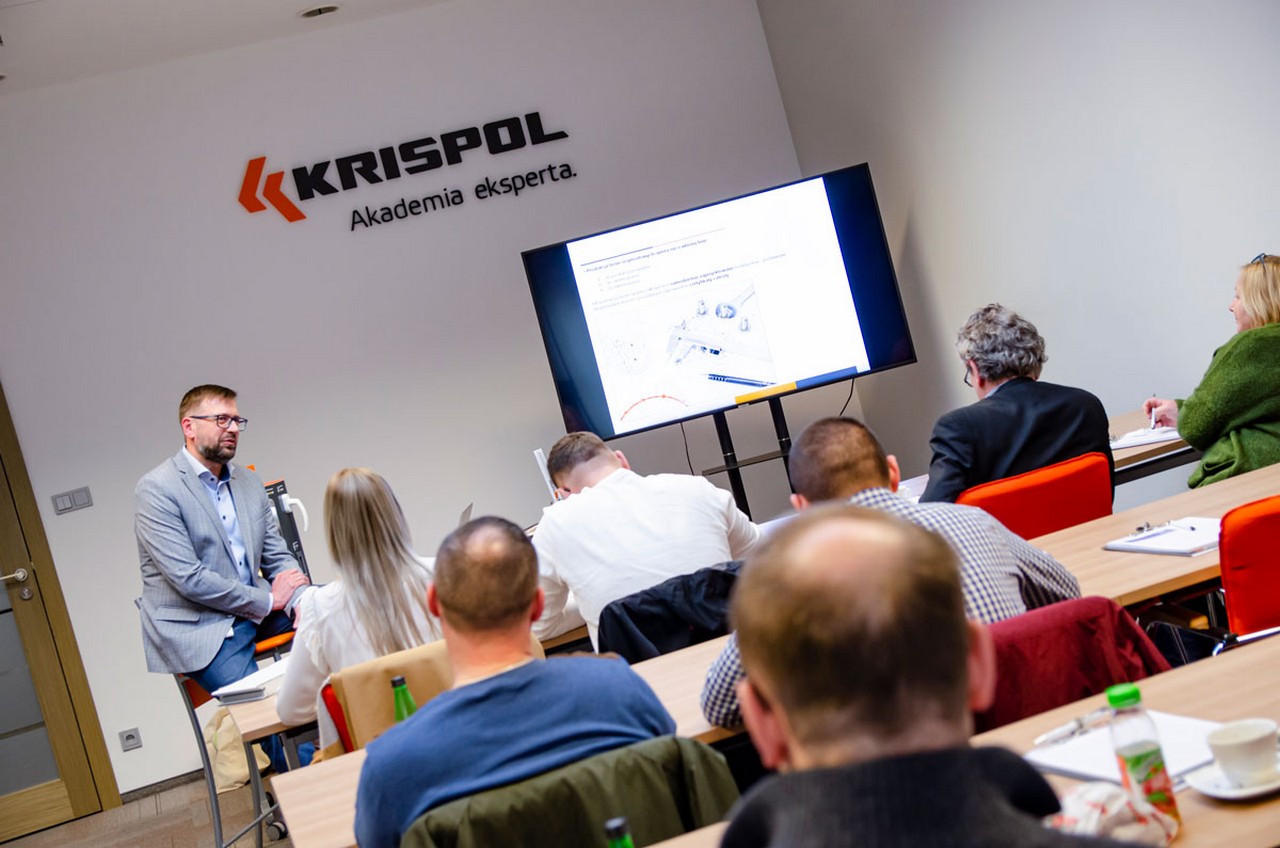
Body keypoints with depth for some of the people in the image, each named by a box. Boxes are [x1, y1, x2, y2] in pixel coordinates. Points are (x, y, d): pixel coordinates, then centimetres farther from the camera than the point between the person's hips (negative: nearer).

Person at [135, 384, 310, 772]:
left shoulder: (248, 482, 12)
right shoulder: (155, 489, -10)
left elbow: (278, 556, 12)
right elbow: (190, 578, -17)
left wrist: (299, 601, -10)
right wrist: (267, 600, -14)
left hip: (256, 614, 7)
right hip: (196, 628, -7)